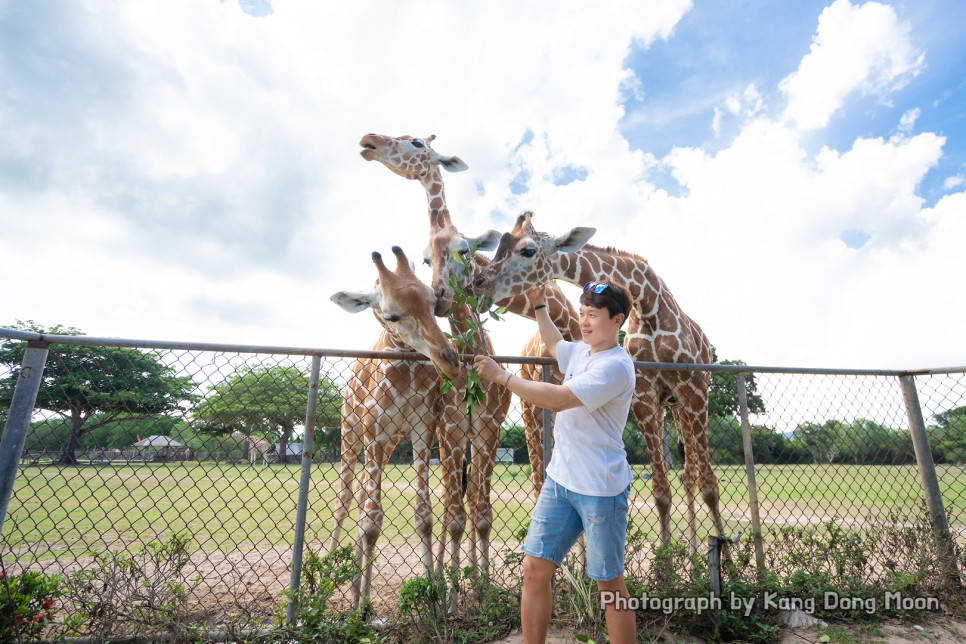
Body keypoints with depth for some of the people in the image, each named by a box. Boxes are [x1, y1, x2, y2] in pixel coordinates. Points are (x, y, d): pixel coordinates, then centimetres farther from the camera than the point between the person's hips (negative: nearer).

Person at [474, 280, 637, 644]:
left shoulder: (616, 366, -17)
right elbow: (554, 345, 34)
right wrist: (539, 305, 31)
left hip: (600, 490, -7)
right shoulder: (580, 351, 9)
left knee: (609, 584, 8)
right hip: (559, 480, 7)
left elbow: (558, 399, -26)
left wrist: (501, 375, -21)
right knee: (534, 569, 7)